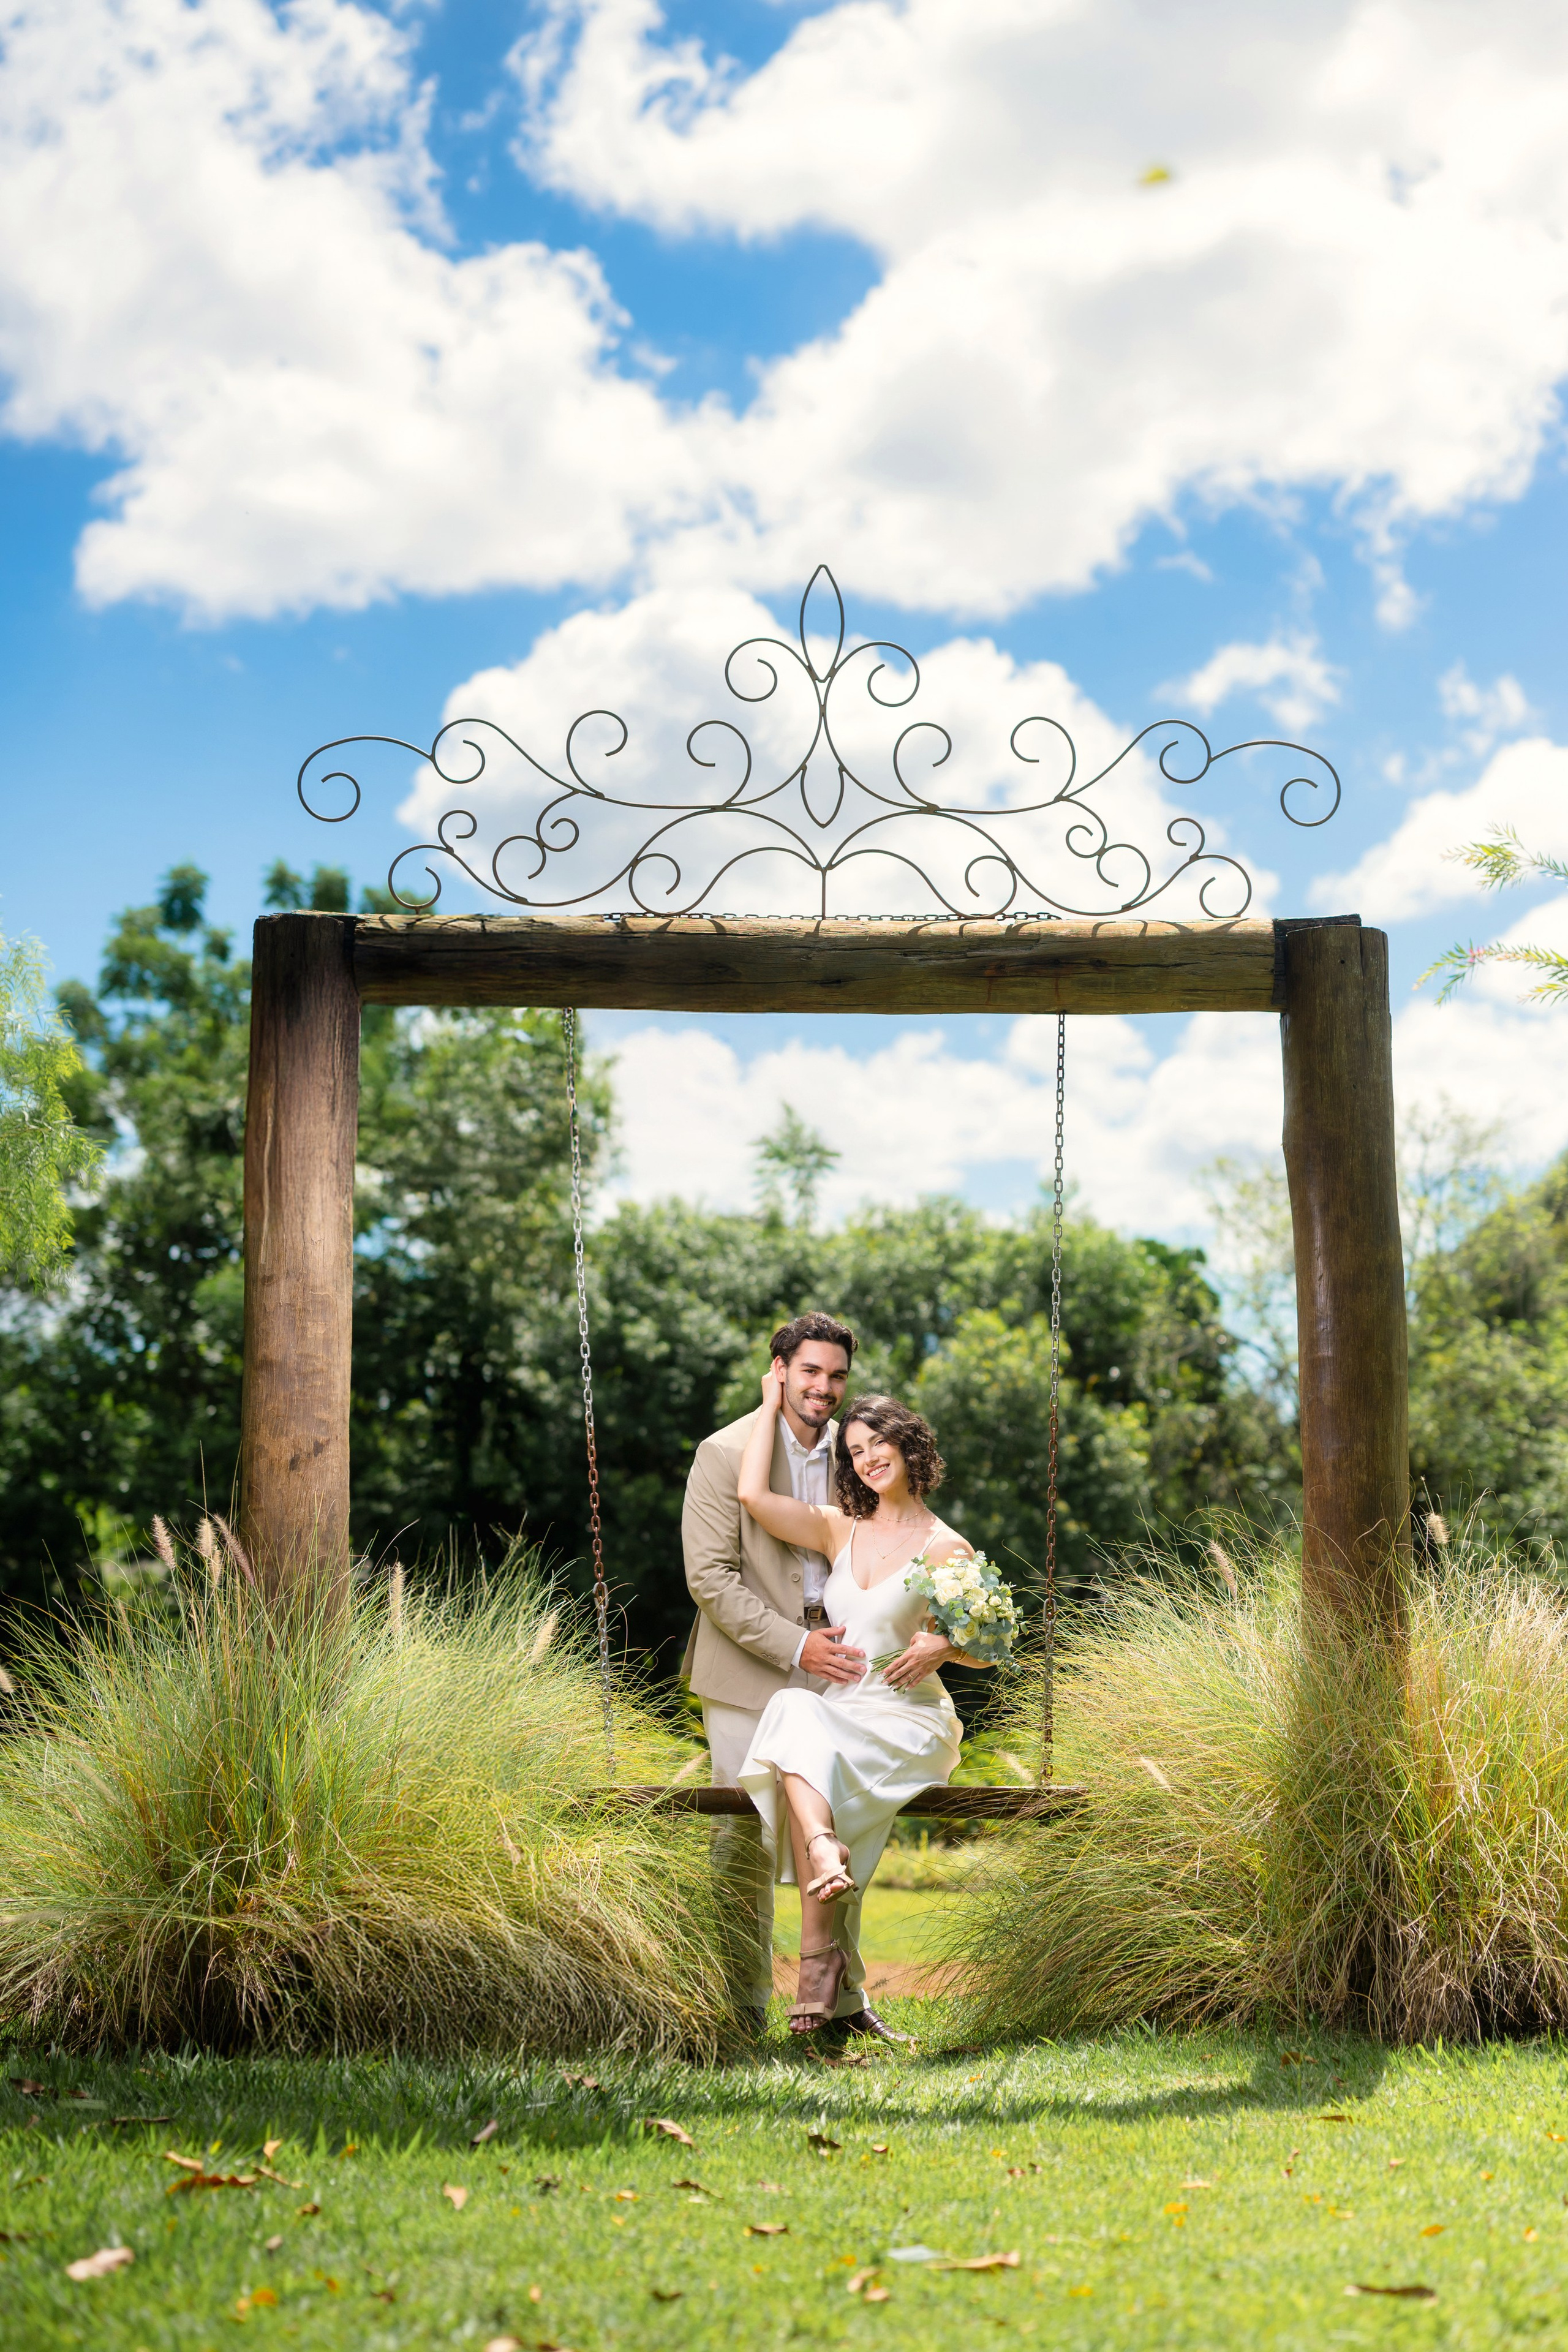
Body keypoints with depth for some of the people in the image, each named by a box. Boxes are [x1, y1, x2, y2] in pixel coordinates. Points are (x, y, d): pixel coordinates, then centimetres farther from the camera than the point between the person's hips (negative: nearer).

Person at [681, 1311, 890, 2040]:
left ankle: (843, 1997, 21)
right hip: (748, 1675, -5)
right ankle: (742, 2003, 11)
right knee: (745, 1838, -1)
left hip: (832, 1666, 5)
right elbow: (709, 1578, -14)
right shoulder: (726, 1453, -9)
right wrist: (794, 1645, -19)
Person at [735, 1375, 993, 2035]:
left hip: (907, 1721, -4)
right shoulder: (840, 1530, 14)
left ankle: (819, 1958, -34)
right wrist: (773, 1405, 10)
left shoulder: (947, 1549, 1)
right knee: (795, 1717, -33)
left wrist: (942, 1646, -17)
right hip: (833, 1711, 4)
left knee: (803, 1757, -32)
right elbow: (752, 1494, 2)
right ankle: (826, 1852, -52)